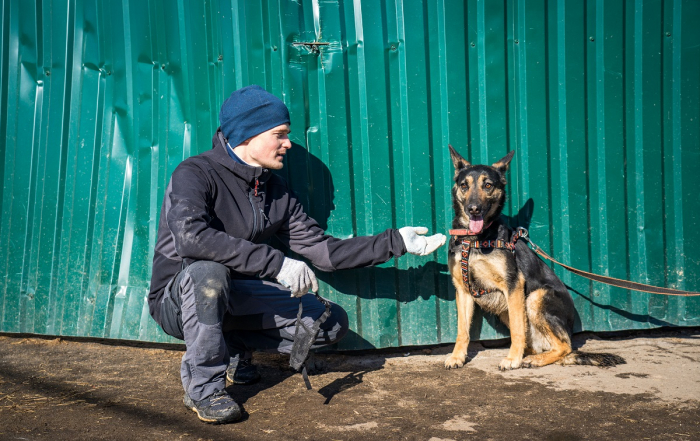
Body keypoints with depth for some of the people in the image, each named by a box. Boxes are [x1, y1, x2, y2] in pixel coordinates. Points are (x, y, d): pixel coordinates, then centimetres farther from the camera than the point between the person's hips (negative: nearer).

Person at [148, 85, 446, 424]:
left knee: (332, 323, -6)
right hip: (178, 299, -6)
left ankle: (232, 348, 10)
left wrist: (395, 242, -2)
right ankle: (202, 386, -19)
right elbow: (190, 237, -38)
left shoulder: (275, 190, 2)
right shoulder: (195, 174, -18)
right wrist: (276, 262, -40)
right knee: (208, 271, -40)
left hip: (232, 296, 6)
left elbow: (323, 251, 3)